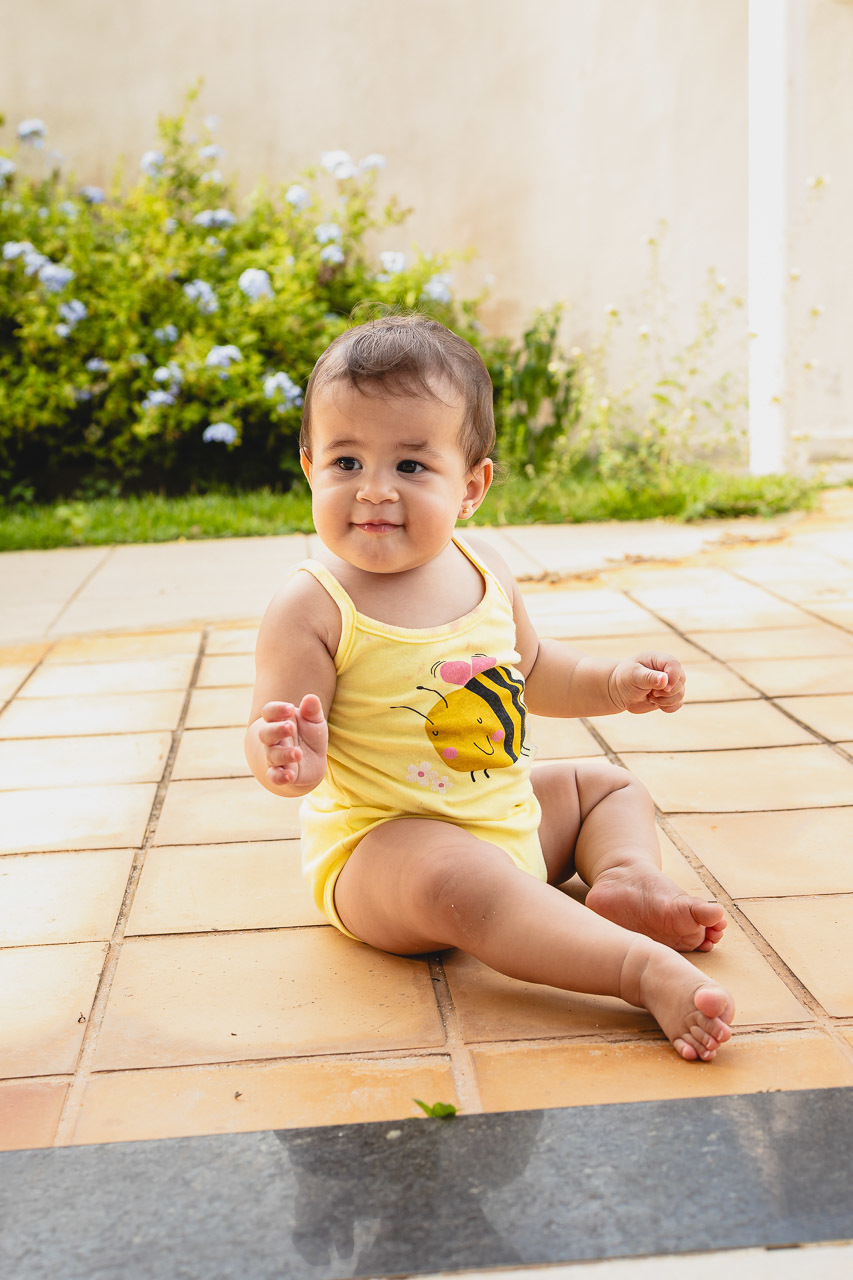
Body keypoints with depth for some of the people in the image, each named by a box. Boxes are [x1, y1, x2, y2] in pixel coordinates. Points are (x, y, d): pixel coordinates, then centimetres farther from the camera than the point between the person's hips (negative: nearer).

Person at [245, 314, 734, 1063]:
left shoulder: (483, 571, 1)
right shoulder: (314, 607, -19)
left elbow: (530, 670, 19)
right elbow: (271, 736, -19)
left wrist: (614, 683, 6)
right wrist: (287, 759, -42)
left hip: (513, 818, 8)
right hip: (382, 845, -8)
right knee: (453, 878, -39)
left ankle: (628, 877, -8)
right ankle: (644, 969, -40)